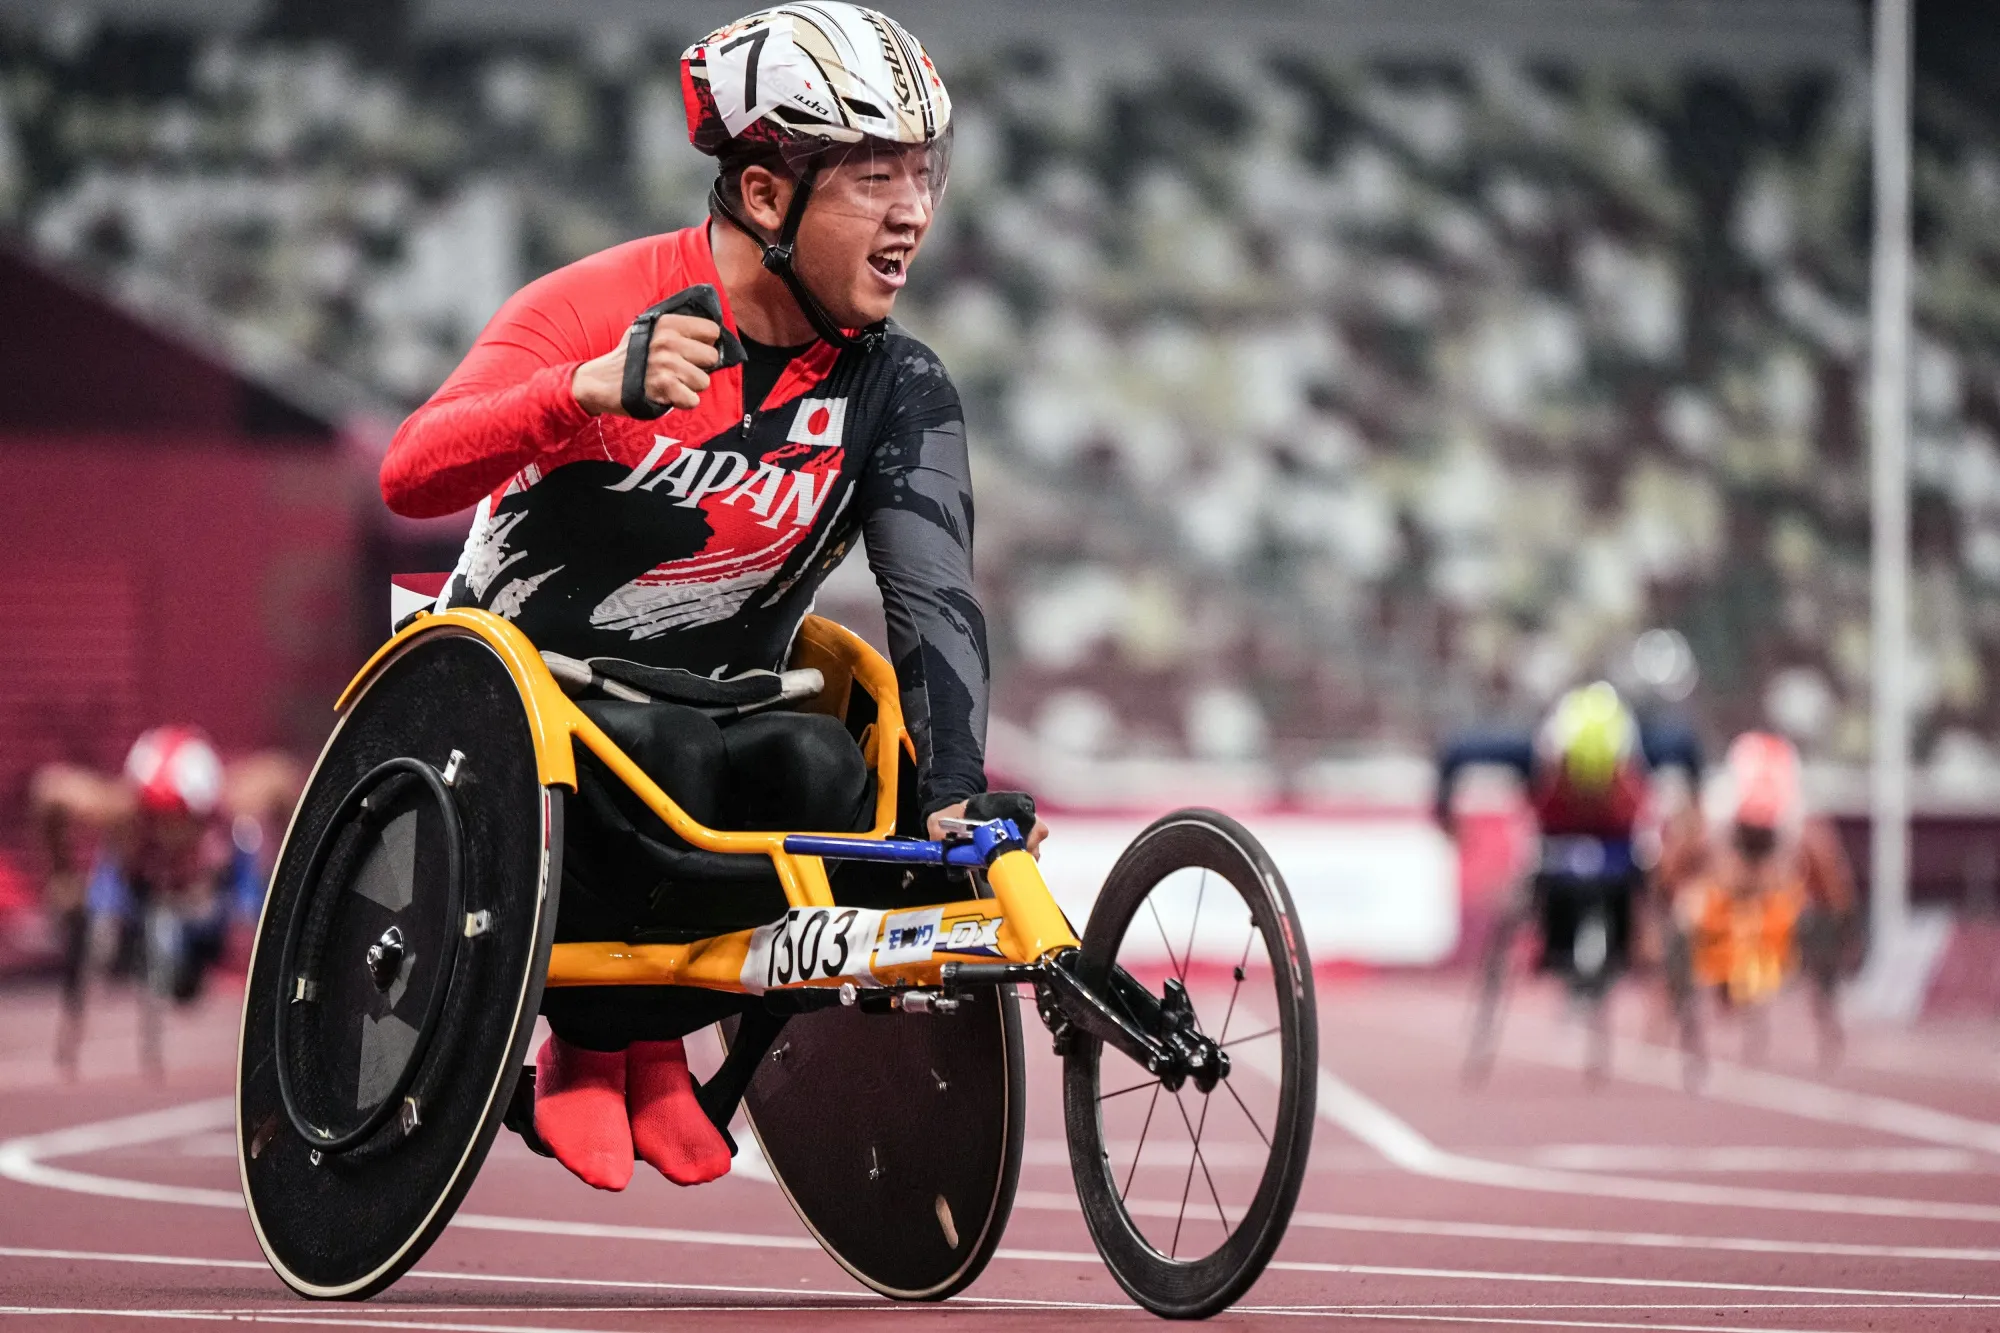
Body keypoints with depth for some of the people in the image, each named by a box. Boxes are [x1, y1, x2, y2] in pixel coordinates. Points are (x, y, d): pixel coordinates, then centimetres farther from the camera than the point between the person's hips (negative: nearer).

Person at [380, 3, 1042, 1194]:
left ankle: (652, 1032, -4)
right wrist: (594, 390, -47)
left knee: (830, 775, -28)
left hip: (706, 713, 4)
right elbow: (411, 476, -29)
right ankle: (586, 1041, -9)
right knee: (657, 762, -36)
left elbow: (936, 599, -17)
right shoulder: (601, 306, -17)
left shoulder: (898, 392, -5)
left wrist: (957, 801, -33)